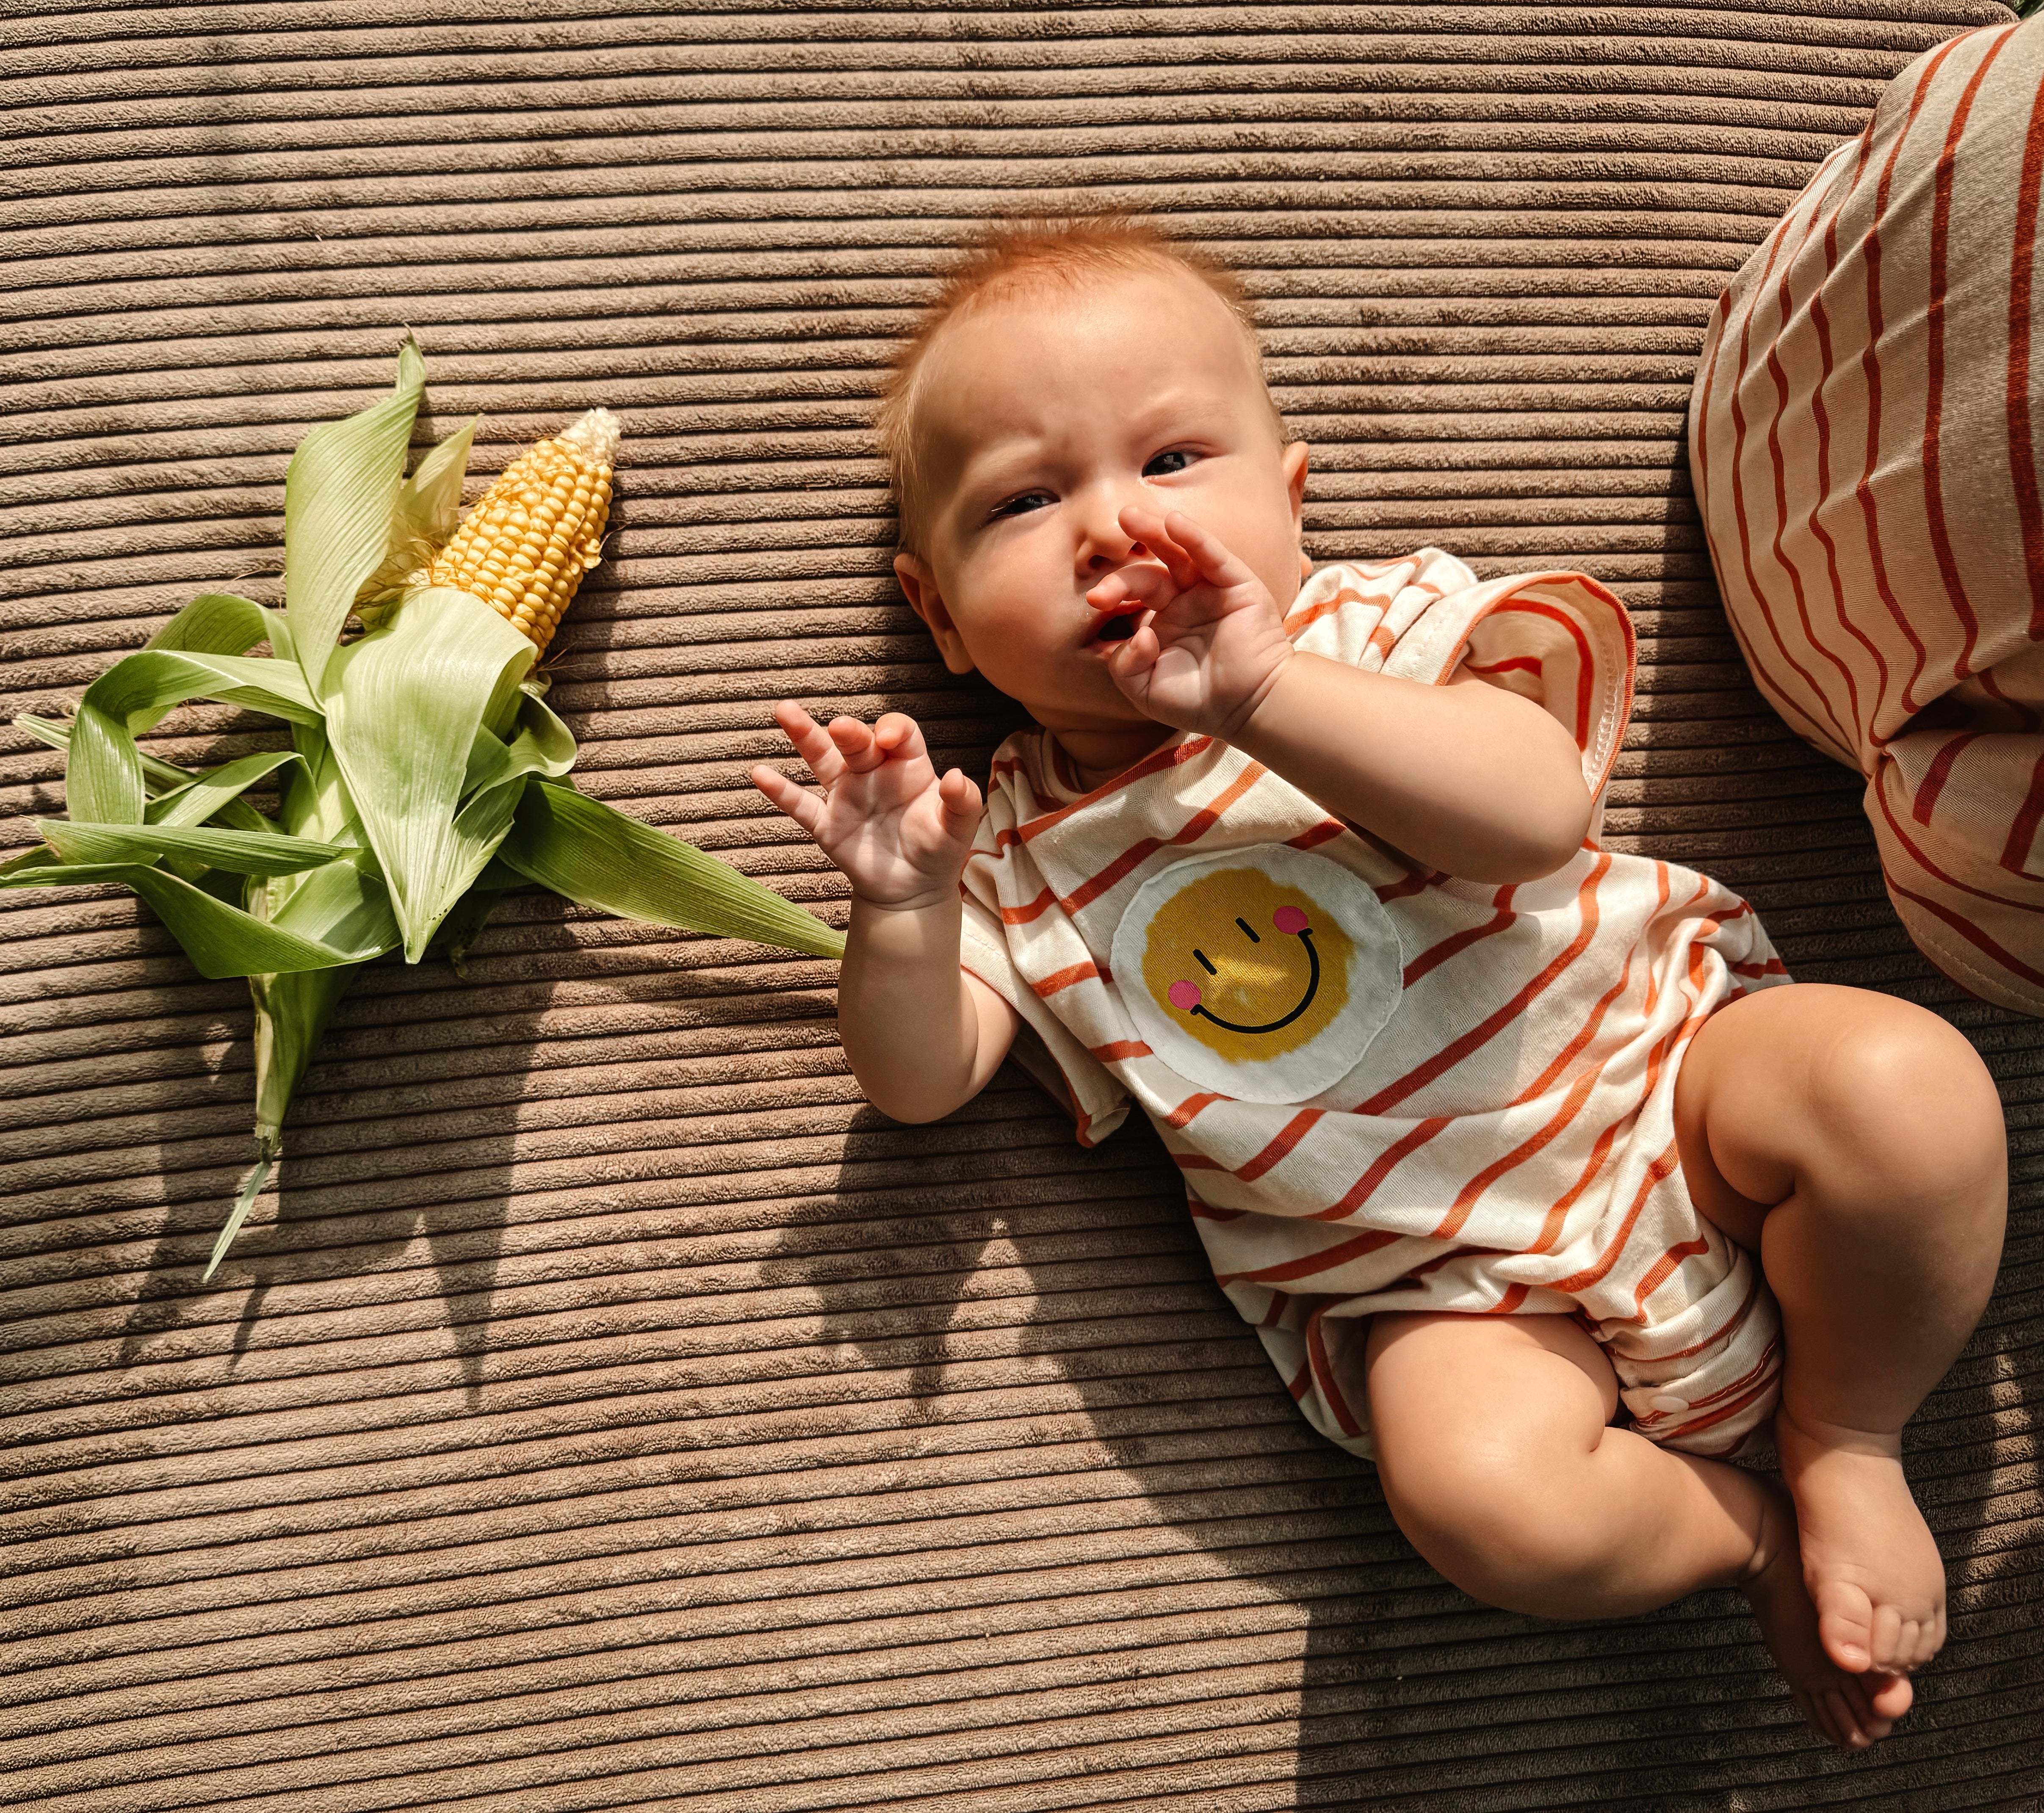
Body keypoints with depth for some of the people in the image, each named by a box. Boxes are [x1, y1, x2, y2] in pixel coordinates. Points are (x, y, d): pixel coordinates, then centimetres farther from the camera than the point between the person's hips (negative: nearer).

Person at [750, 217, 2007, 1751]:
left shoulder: (1386, 627, -4)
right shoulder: (1020, 852, 3)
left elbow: (1535, 807, -22)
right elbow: (922, 1083, 2)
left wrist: (1264, 689, -32)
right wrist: (903, 908, -17)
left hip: (1651, 1064, 0)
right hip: (1439, 1276, 0)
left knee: (1904, 1082, -27)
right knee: (1485, 1491, -28)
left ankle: (1844, 1440, 1)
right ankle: (1749, 1531, 6)